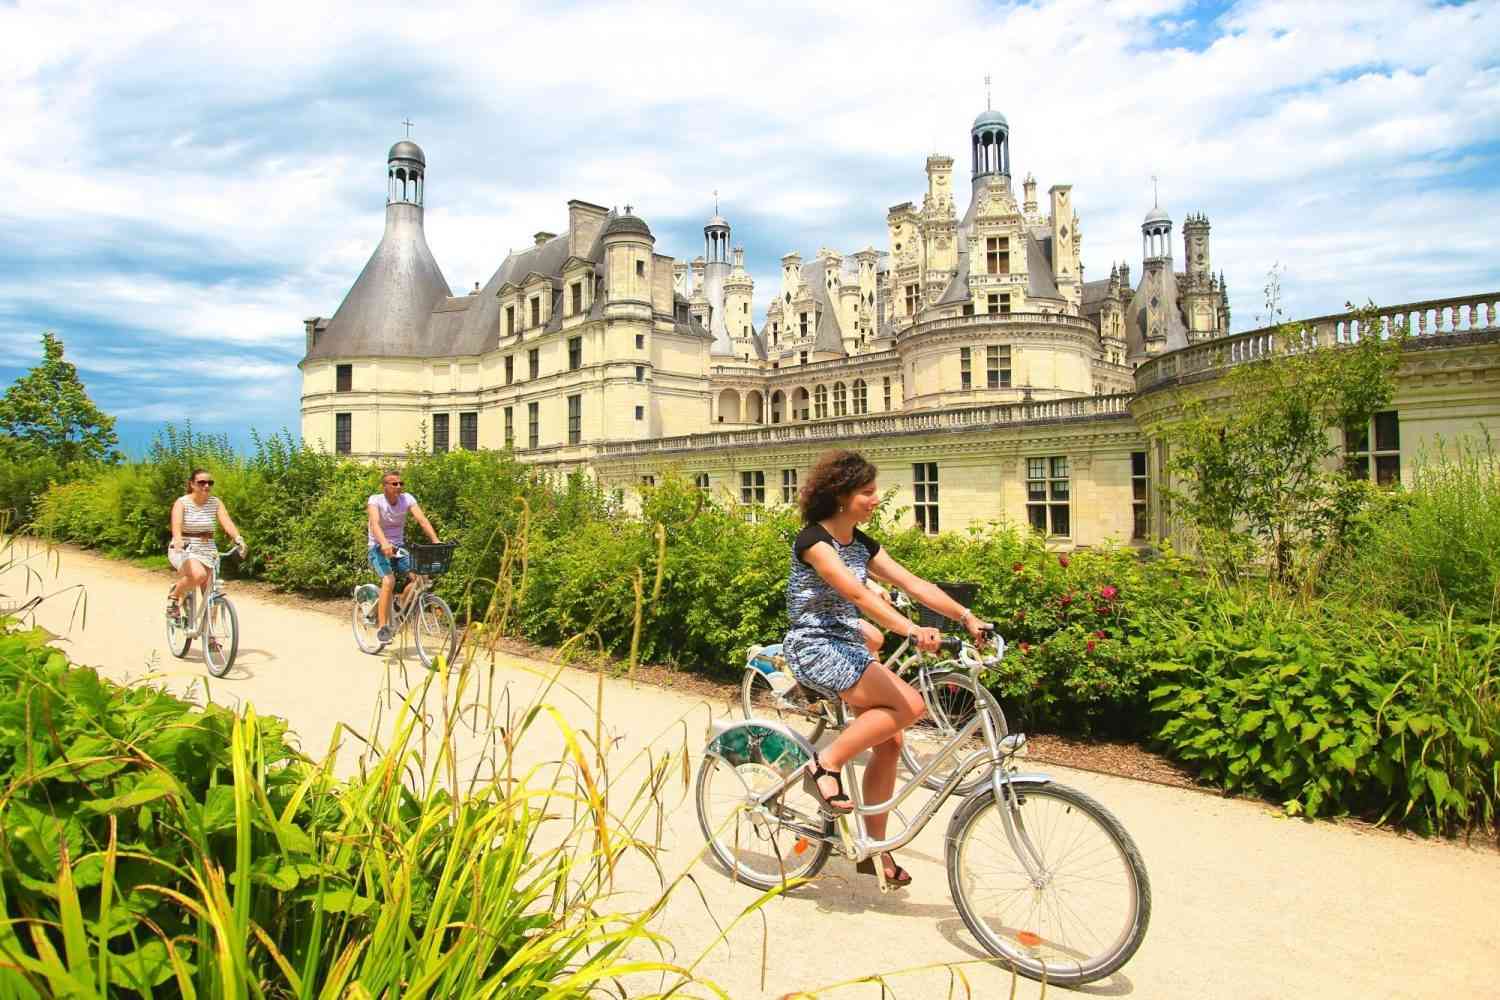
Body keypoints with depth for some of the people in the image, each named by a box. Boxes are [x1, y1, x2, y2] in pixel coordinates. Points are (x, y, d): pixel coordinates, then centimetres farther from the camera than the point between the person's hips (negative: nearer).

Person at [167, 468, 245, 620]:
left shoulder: (215, 503, 1)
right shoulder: (182, 502, -7)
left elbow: (227, 522, -13)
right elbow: (176, 524, -24)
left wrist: (238, 538, -33)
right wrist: (178, 541, -45)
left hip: (207, 550, 4)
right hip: (184, 550, -3)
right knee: (198, 575, -34)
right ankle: (174, 596, -5)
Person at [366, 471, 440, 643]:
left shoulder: (407, 499, -4)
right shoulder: (375, 500, -13)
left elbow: (422, 519, -16)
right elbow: (375, 523, -30)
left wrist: (435, 541, -32)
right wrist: (384, 543, -49)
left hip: (399, 547, 4)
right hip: (379, 548, -4)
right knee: (389, 580, -28)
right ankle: (383, 627, -19)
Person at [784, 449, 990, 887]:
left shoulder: (862, 544, 10)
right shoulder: (813, 540, -15)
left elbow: (913, 583, 4)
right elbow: (857, 592, -29)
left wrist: (967, 617, -7)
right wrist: (911, 630, -40)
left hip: (848, 645, 8)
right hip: (814, 647, -8)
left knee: (889, 742, 2)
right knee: (910, 705, -21)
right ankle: (826, 764, -8)